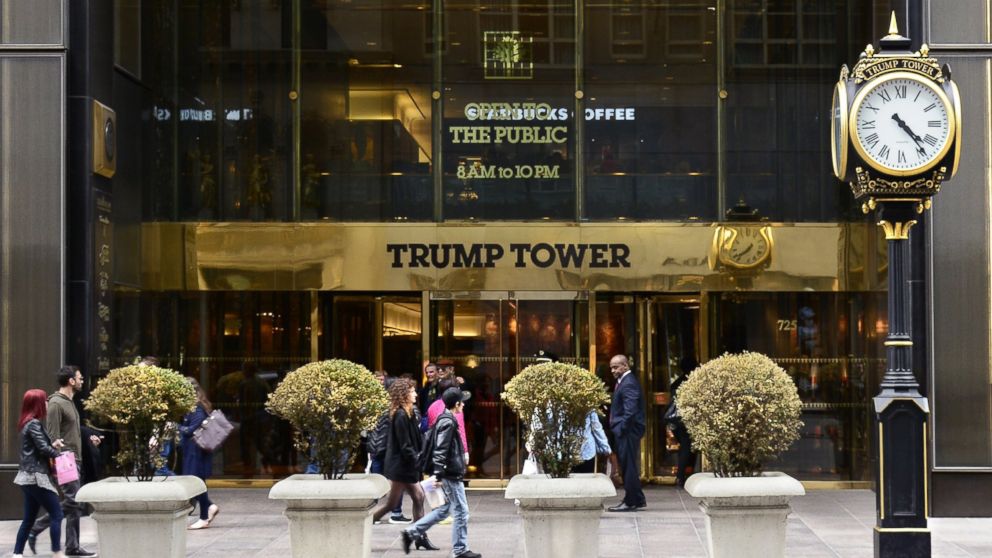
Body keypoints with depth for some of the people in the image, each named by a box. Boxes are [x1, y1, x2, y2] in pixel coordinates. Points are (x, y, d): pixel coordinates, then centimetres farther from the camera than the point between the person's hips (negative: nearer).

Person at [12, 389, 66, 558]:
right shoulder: (34, 424, -13)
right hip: (35, 477, -10)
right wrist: (58, 453, -2)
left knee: (29, 518, 11)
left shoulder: (28, 423, 16)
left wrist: (53, 445, 3)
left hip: (30, 477, 10)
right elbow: (43, 448, -18)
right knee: (57, 514, -6)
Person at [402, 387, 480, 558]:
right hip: (451, 474, -10)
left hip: (450, 474, 10)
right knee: (461, 512, -2)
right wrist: (438, 475, -24)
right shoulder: (448, 422, -18)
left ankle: (412, 532, 17)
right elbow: (440, 451, -23)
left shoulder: (445, 419, 13)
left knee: (444, 509, 17)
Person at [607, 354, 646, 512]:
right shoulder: (623, 381, 16)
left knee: (628, 466, -5)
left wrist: (620, 428, -20)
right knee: (627, 466, 15)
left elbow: (630, 410, -22)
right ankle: (638, 499, 21)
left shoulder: (629, 383, -16)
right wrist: (617, 428, 14)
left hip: (627, 431, -10)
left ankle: (630, 502, -1)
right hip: (623, 430, 10)